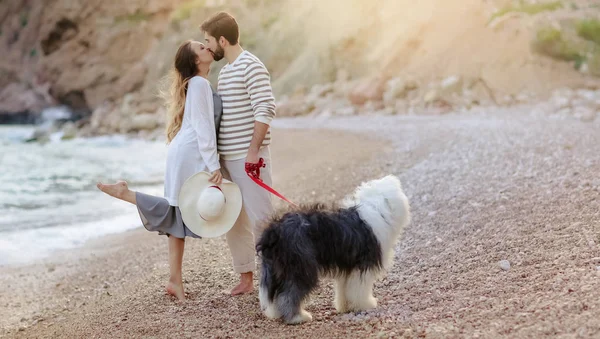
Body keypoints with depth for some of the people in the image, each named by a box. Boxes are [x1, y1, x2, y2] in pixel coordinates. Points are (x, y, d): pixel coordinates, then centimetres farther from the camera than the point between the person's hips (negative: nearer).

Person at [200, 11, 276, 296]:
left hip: (248, 157, -9)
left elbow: (266, 109, -19)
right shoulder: (225, 71, 16)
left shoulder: (251, 66, -11)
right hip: (227, 157, 9)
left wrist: (254, 150, -23)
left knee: (260, 215, -7)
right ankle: (246, 277, 19)